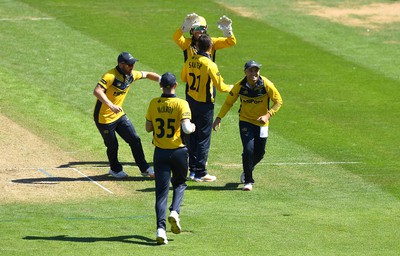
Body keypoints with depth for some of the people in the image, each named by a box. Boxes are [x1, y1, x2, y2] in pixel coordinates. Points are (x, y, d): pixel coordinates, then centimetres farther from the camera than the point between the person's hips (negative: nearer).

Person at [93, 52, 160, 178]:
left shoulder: (131, 75, -2)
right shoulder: (110, 76, -26)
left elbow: (147, 74, 17)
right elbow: (97, 91, -38)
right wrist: (111, 105, -49)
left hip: (119, 115, 7)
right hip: (104, 117, -7)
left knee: (135, 139, 2)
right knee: (112, 146, 6)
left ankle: (145, 169, 12)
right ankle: (115, 169, 32)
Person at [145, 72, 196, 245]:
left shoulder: (154, 103, -1)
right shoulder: (181, 104, -11)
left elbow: (148, 127, 7)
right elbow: (186, 128, -21)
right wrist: (193, 127, 0)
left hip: (160, 153, 1)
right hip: (178, 151, -1)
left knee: (161, 191, 2)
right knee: (179, 183, 23)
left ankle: (160, 227, -13)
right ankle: (174, 212, -2)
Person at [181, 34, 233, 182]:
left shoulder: (190, 61, 0)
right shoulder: (209, 64, -20)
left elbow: (183, 78, 15)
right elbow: (220, 86, -19)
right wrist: (231, 87, 1)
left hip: (191, 101, 7)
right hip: (204, 105, -7)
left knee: (193, 136, 16)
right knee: (203, 138, 0)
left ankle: (193, 169, 21)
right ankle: (200, 173, 2)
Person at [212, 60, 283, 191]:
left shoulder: (266, 85, -16)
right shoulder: (240, 86, -13)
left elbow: (278, 101, -8)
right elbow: (228, 102, -1)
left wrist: (268, 115, -21)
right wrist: (219, 118, -10)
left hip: (261, 123, 1)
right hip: (245, 122, -1)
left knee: (259, 153, 10)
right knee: (248, 150, -15)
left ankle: (248, 171, 41)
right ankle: (248, 181, -1)